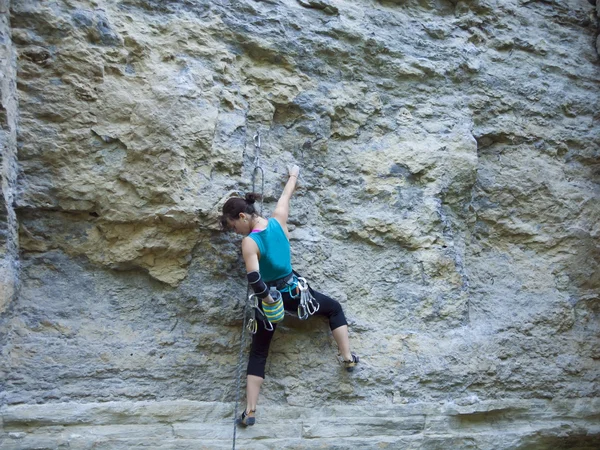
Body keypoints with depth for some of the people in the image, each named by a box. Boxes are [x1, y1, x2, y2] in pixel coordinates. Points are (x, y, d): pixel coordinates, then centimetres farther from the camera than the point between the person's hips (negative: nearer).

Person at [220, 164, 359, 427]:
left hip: (270, 297, -3)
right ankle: (348, 358, 20)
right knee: (334, 308, 29)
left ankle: (250, 412, 10)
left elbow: (254, 278, -33)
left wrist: (266, 297, -15)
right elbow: (287, 194, 11)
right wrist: (293, 175, 30)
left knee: (258, 353, 11)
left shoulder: (249, 242, -21)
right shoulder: (278, 220, -8)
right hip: (293, 290, 3)